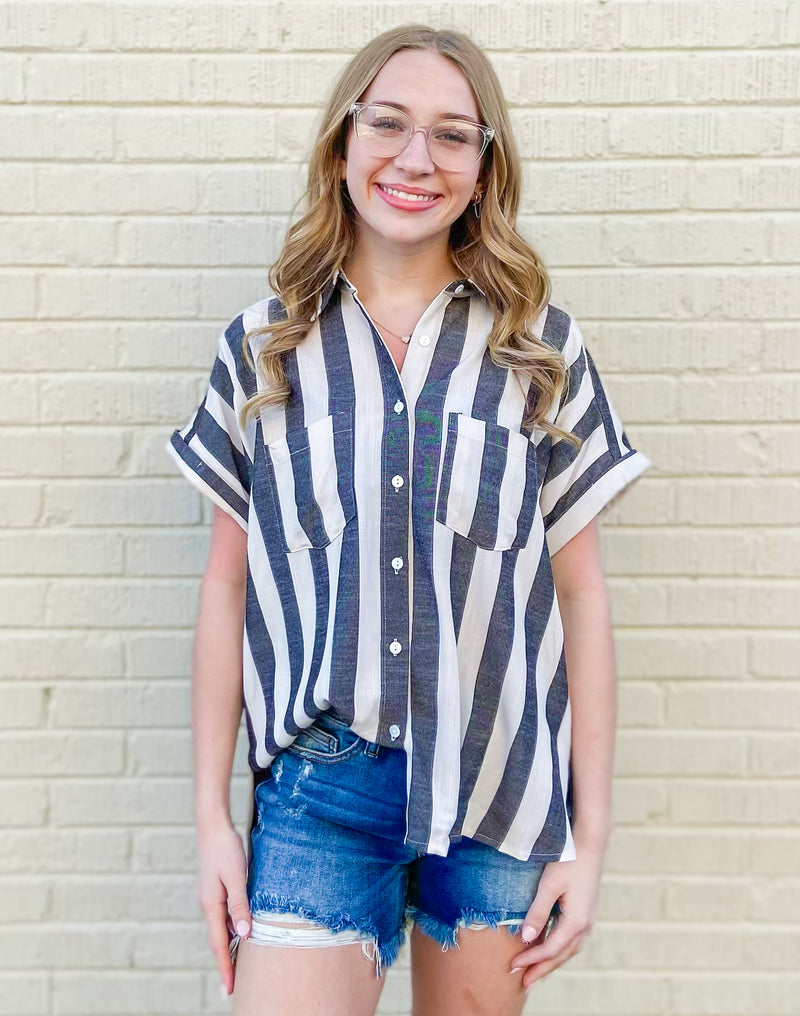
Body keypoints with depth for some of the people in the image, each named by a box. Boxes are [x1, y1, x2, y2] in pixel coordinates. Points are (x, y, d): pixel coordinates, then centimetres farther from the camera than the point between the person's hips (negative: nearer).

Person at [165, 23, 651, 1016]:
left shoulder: (541, 347, 1)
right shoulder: (262, 348, 2)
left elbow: (580, 594, 1)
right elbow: (227, 586, 4)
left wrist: (590, 833, 0)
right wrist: (211, 815, 3)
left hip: (502, 786, 1)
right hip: (320, 784, 0)